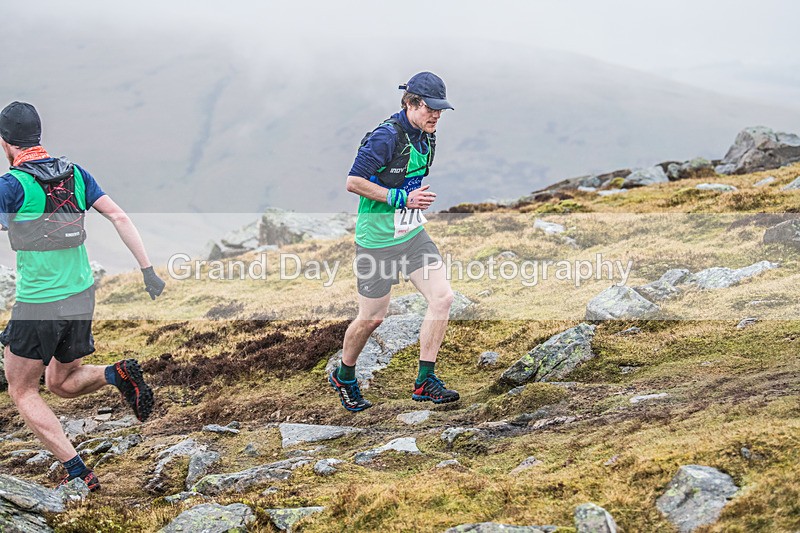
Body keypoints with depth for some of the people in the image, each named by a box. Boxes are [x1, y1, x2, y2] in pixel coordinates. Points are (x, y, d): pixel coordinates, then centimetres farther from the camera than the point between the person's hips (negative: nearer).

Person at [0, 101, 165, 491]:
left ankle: (78, 473, -2)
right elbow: (119, 217, 1)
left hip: (37, 304, -6)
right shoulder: (74, 174, 4)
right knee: (62, 384, 24)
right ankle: (117, 374, -6)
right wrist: (148, 270, 3)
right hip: (81, 297, 6)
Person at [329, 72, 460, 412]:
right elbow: (353, 182, -22)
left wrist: (418, 199, 14)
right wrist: (400, 198, -23)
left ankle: (425, 382, 0)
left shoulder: (426, 136, 6)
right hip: (377, 239, -8)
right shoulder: (386, 137, -21)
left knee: (442, 297, -7)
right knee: (372, 318, 3)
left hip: (412, 233, 8)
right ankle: (344, 377, 29)